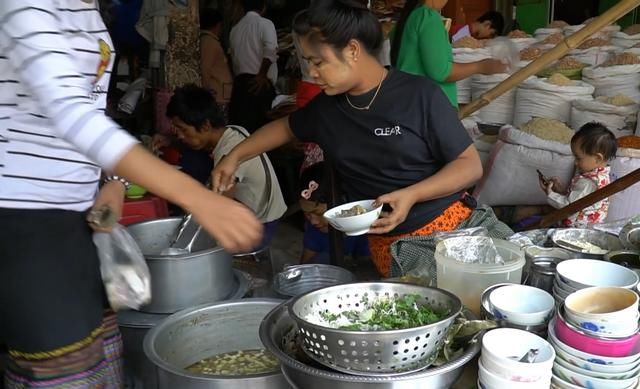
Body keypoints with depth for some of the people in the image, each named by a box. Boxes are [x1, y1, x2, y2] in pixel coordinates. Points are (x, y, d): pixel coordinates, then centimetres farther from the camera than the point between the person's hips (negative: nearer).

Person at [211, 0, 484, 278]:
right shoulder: (326, 106, 2)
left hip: (445, 228, -3)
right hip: (384, 243, 4)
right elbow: (286, 127, 24)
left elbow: (471, 165, -10)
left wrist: (411, 195, -23)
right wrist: (235, 156, 15)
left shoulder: (419, 95, -13)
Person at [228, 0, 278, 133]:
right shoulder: (265, 24, -1)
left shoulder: (235, 28, 17)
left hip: (240, 82, 6)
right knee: (260, 125, -2)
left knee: (242, 124, 5)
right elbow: (270, 50, -18)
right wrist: (262, 75, -15)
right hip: (260, 83, -5)